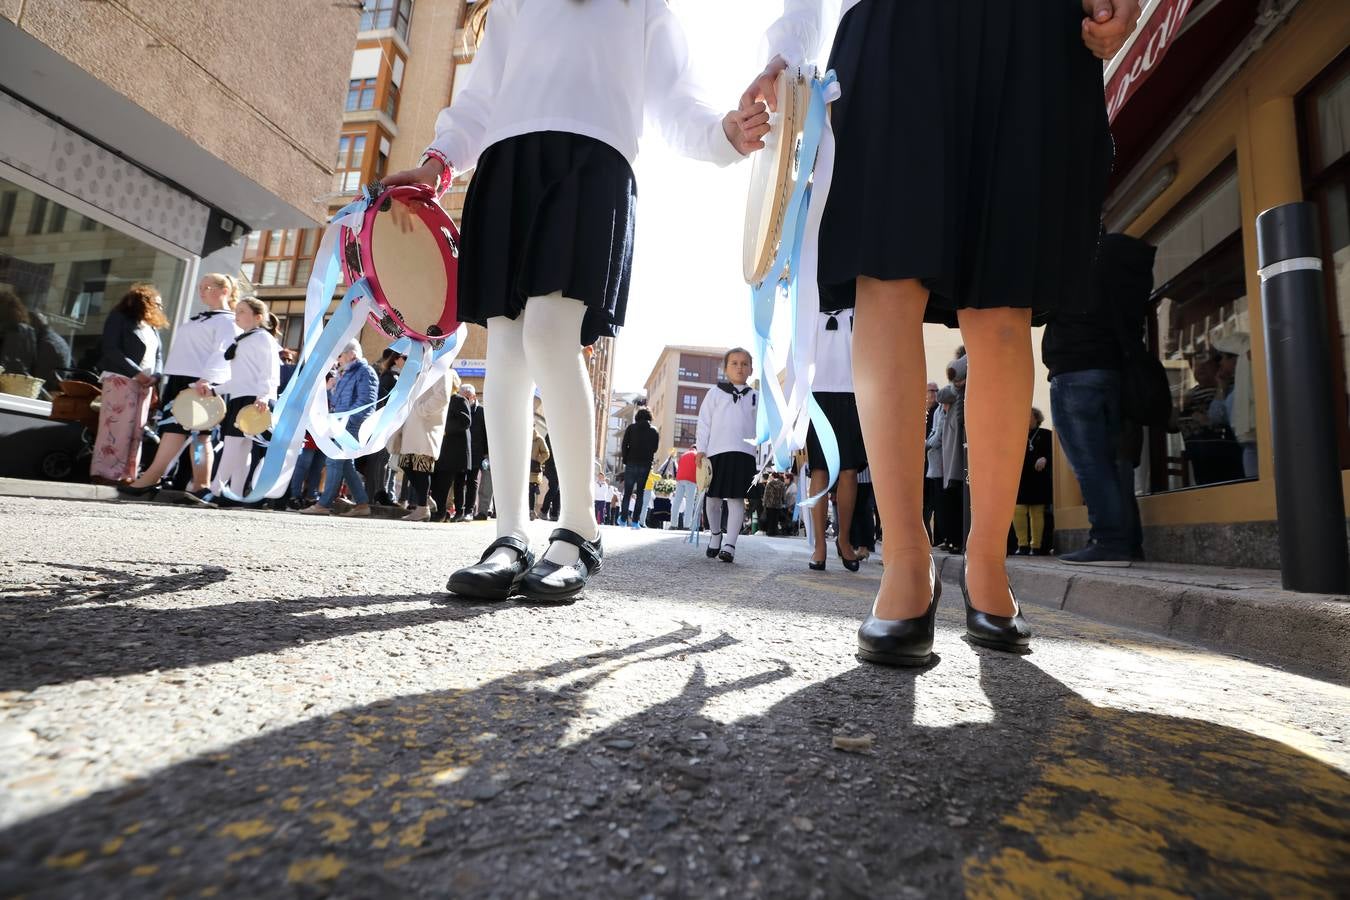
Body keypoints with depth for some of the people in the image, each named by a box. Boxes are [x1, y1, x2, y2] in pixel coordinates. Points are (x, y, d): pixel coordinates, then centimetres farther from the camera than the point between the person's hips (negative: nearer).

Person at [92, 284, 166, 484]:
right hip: (121, 379, -6)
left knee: (137, 430, 2)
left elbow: (158, 356, 15)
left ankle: (126, 473, 4)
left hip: (145, 383, 6)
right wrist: (136, 372, -17)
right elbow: (111, 350, -9)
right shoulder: (119, 318, 1)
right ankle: (107, 472, -4)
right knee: (116, 426, -8)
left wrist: (155, 376, -4)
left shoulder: (152, 326, 20)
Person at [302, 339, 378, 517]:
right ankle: (362, 504, 13)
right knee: (347, 465, 9)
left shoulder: (364, 372, -8)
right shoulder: (345, 373, 21)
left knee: (334, 462, -8)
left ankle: (324, 505, -3)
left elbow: (365, 402, -18)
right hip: (343, 426, 10)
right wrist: (330, 388, 7)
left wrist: (345, 419, -21)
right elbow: (335, 401, 25)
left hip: (353, 426, -10)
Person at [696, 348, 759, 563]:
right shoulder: (715, 393, 9)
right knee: (714, 497, 8)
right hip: (717, 451, 0)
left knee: (736, 499, -6)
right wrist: (701, 450, -3)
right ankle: (715, 533, 31)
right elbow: (704, 423, 5)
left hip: (744, 453, 0)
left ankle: (729, 545, -7)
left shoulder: (756, 397, 14)